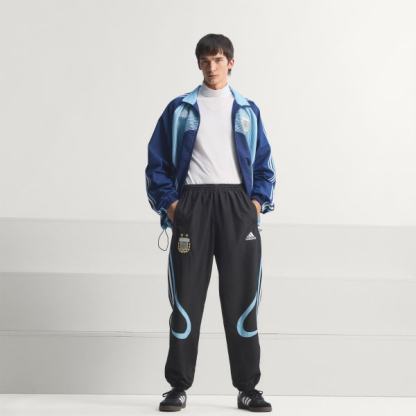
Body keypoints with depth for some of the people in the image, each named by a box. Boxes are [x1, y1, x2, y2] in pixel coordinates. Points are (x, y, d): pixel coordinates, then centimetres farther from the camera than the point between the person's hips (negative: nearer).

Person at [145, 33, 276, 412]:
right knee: (187, 296, 0)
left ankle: (248, 388, 9)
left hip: (237, 205, 1)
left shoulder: (247, 110, 13)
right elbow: (157, 162, 8)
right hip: (192, 204, -1)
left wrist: (259, 201, 1)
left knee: (242, 296, 1)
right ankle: (179, 386, 8)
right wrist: (168, 203, -4)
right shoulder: (180, 109, 8)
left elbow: (265, 164, 15)